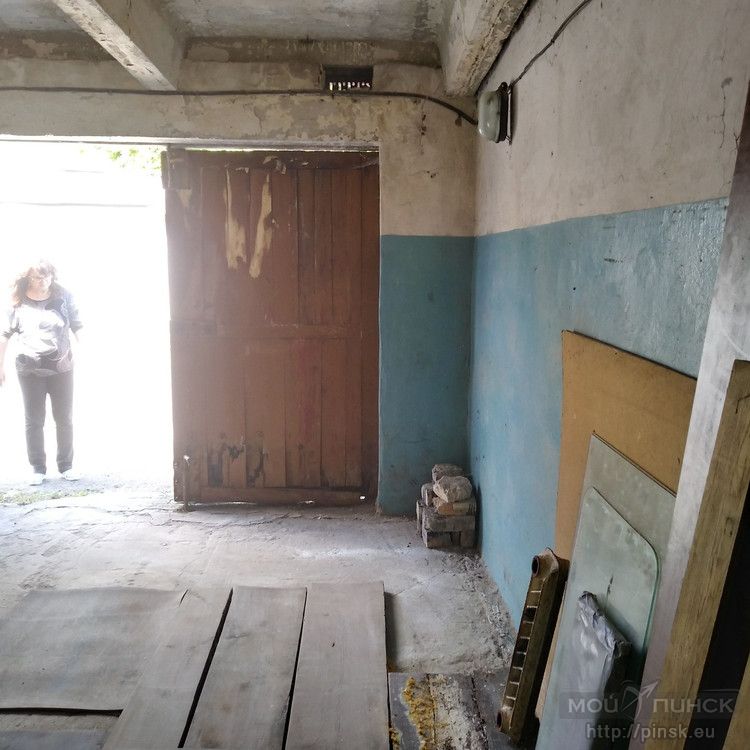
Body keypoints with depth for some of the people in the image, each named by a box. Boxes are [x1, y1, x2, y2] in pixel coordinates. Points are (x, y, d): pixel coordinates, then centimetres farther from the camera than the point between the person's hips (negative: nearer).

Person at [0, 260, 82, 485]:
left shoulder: (64, 297, -3)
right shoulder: (19, 302, -5)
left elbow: (77, 327, 5)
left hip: (61, 368, 1)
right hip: (30, 371, -1)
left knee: (65, 419, 8)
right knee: (34, 421, 6)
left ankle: (66, 466, 20)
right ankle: (38, 468, 16)